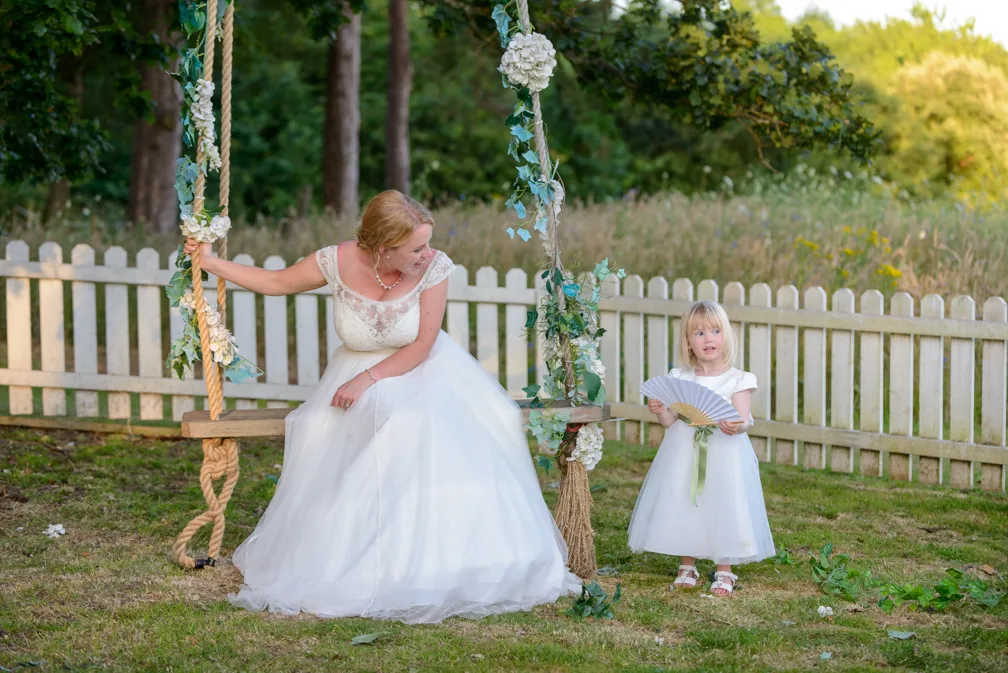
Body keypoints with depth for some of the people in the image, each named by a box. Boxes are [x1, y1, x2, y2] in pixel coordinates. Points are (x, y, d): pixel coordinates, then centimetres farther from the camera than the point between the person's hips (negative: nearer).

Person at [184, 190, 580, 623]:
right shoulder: (339, 262, -16)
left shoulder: (433, 267, -18)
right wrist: (210, 263, -6)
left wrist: (369, 379, -24)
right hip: (357, 376, 1)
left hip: (420, 370, -1)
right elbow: (276, 283, 0)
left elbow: (422, 346, -15)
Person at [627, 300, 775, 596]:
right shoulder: (680, 379, 3)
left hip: (723, 452, -3)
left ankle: (724, 571, 14)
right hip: (685, 454, 3)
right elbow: (672, 421, 2)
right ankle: (687, 566, 25)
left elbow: (743, 418, -15)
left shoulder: (736, 380, -5)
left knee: (723, 508, -1)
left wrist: (736, 426, -37)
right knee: (683, 506, 8)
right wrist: (659, 411, -19)